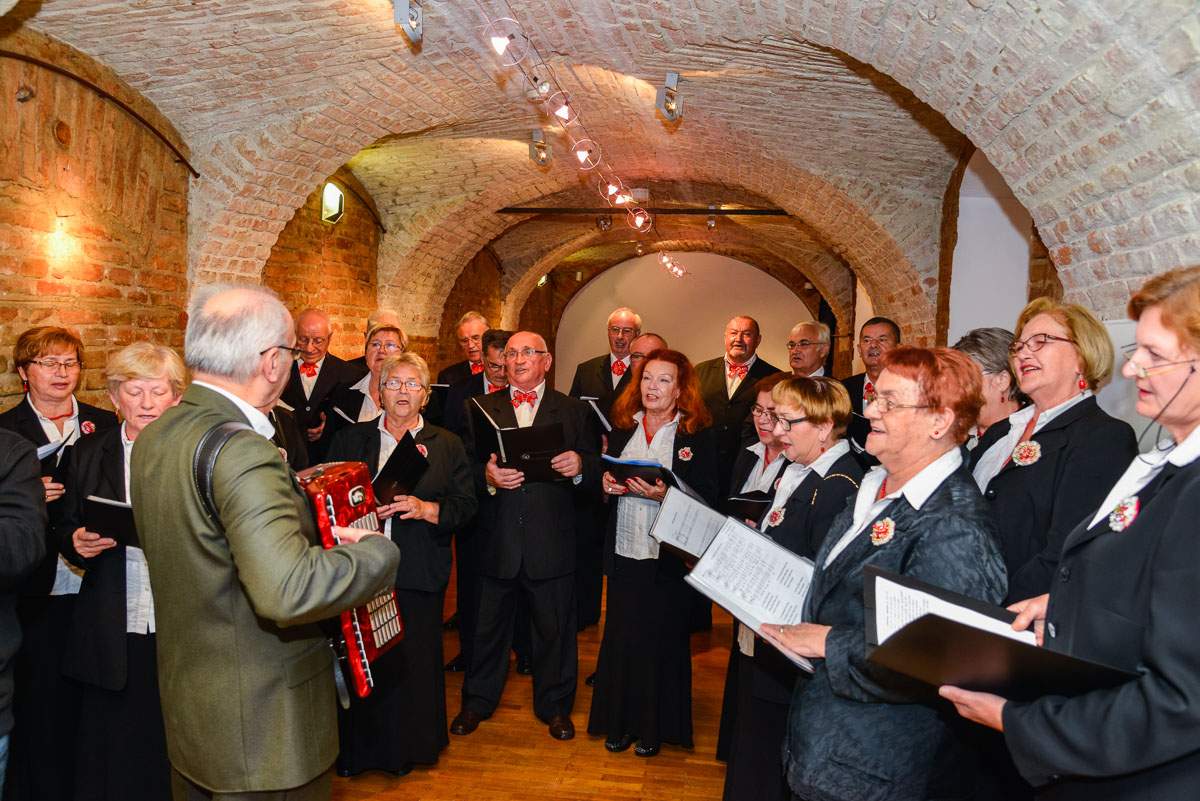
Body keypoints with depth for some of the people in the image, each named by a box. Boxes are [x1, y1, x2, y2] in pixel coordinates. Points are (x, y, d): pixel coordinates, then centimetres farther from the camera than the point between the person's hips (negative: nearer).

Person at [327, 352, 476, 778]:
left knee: (412, 660, 4)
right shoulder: (349, 440, 10)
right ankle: (354, 749, 24)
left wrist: (425, 508, -15)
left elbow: (465, 504, 2)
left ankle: (407, 749, 24)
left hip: (418, 572, 0)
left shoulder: (447, 445, 8)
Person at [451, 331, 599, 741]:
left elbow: (596, 472, 0)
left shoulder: (575, 412, 4)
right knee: (489, 625, 15)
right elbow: (465, 467, 2)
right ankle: (477, 702, 35)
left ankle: (555, 706, 32)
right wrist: (486, 476, -18)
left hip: (553, 542, -1)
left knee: (555, 628, 11)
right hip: (496, 540, 1)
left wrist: (580, 466, -22)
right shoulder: (482, 409, 7)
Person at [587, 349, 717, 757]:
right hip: (624, 550, 4)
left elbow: (707, 497, -8)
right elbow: (607, 476, 17)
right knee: (620, 634, 10)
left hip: (668, 554, -4)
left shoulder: (698, 436, -5)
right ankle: (620, 722, 28)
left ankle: (654, 727, 24)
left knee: (662, 637, 5)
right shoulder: (623, 428, 9)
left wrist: (665, 495, -22)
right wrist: (607, 484, -5)